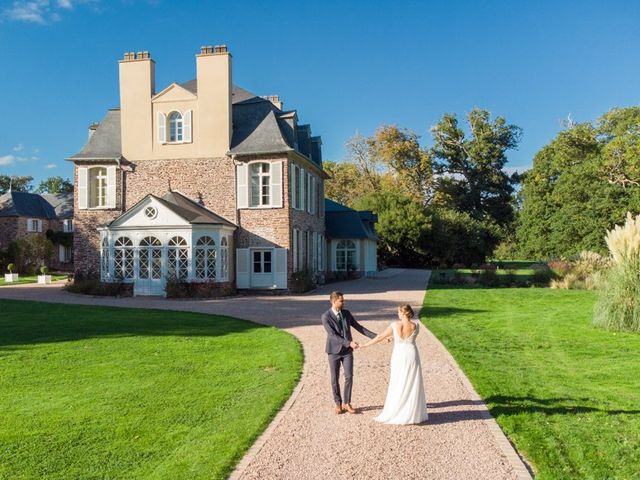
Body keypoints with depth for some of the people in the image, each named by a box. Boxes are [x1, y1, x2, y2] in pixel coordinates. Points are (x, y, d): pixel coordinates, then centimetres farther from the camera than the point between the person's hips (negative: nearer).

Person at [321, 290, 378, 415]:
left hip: (347, 350, 4)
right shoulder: (325, 317, -16)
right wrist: (349, 343, -30)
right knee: (335, 378, 5)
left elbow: (359, 327, 3)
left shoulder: (346, 313, 0)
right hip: (334, 351, -3)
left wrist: (376, 337, -4)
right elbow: (333, 335, -22)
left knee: (349, 376, -1)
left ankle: (346, 403, 12)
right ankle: (338, 404, 20)